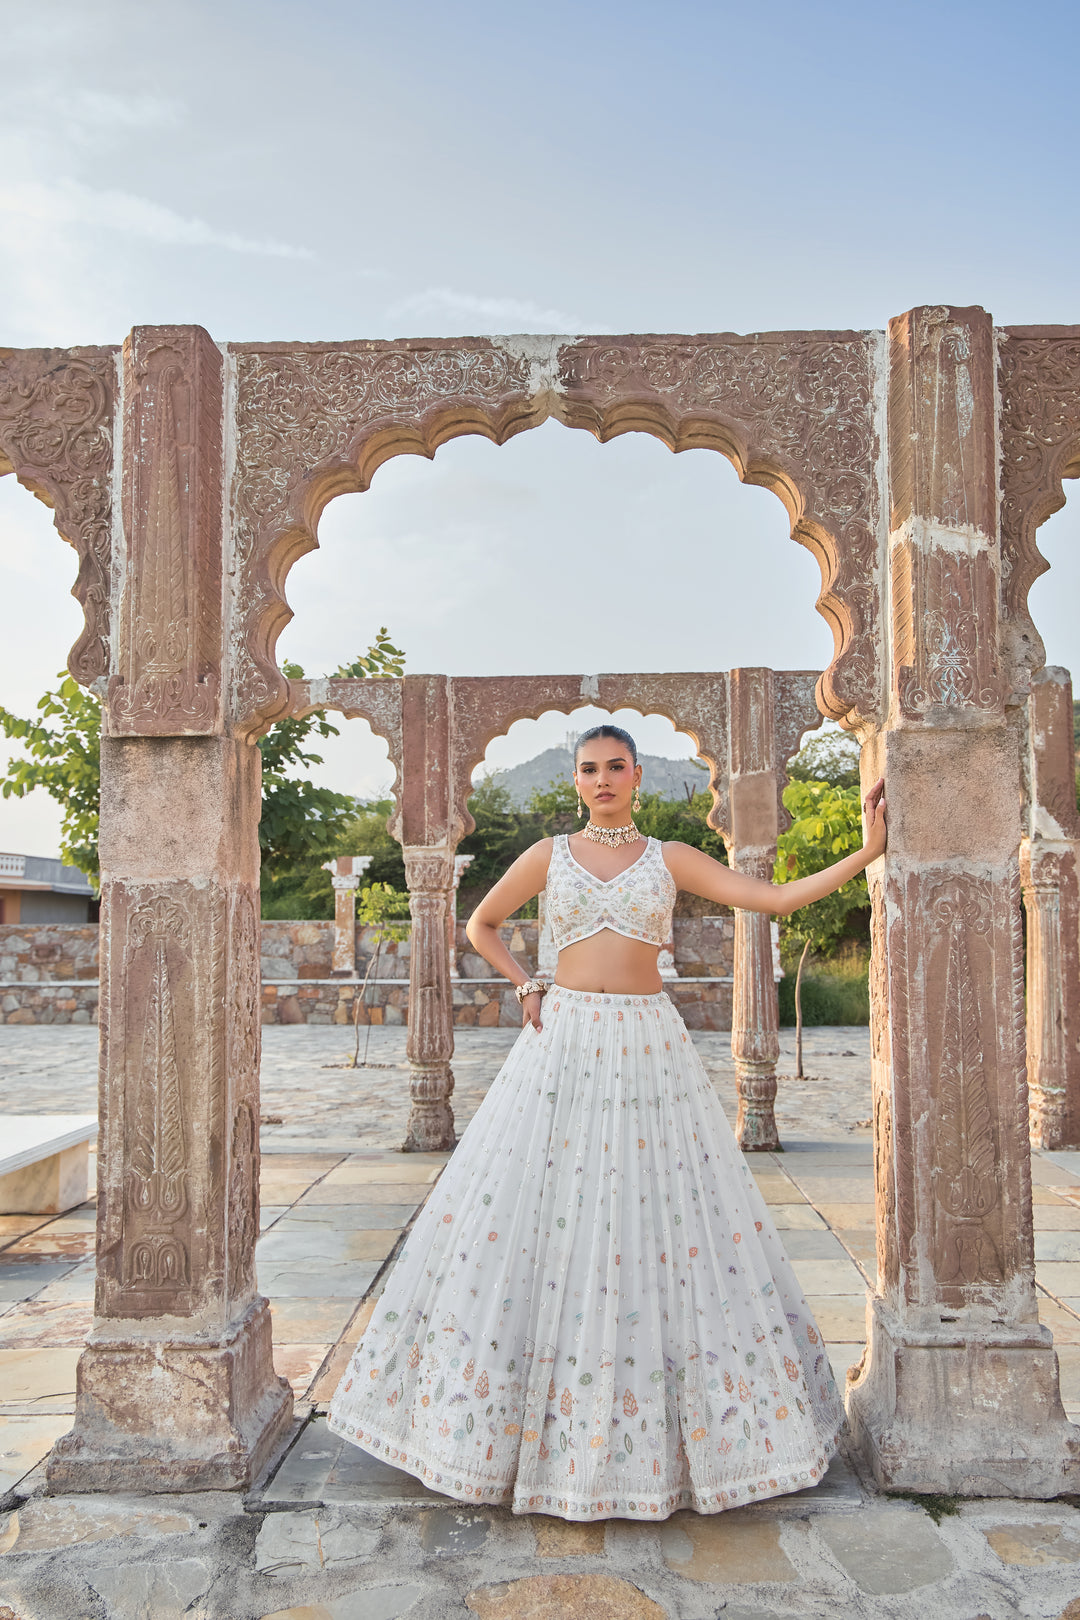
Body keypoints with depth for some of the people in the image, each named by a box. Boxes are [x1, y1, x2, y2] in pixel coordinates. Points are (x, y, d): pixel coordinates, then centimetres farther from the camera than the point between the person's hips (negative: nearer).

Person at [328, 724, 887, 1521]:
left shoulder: (671, 859, 6)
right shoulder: (549, 855, 7)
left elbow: (777, 898, 0)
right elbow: (481, 925, 18)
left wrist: (868, 852, -6)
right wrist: (526, 986, 5)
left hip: (648, 1050, 0)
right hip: (562, 1047, 0)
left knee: (659, 1216, 2)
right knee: (530, 1216, 1)